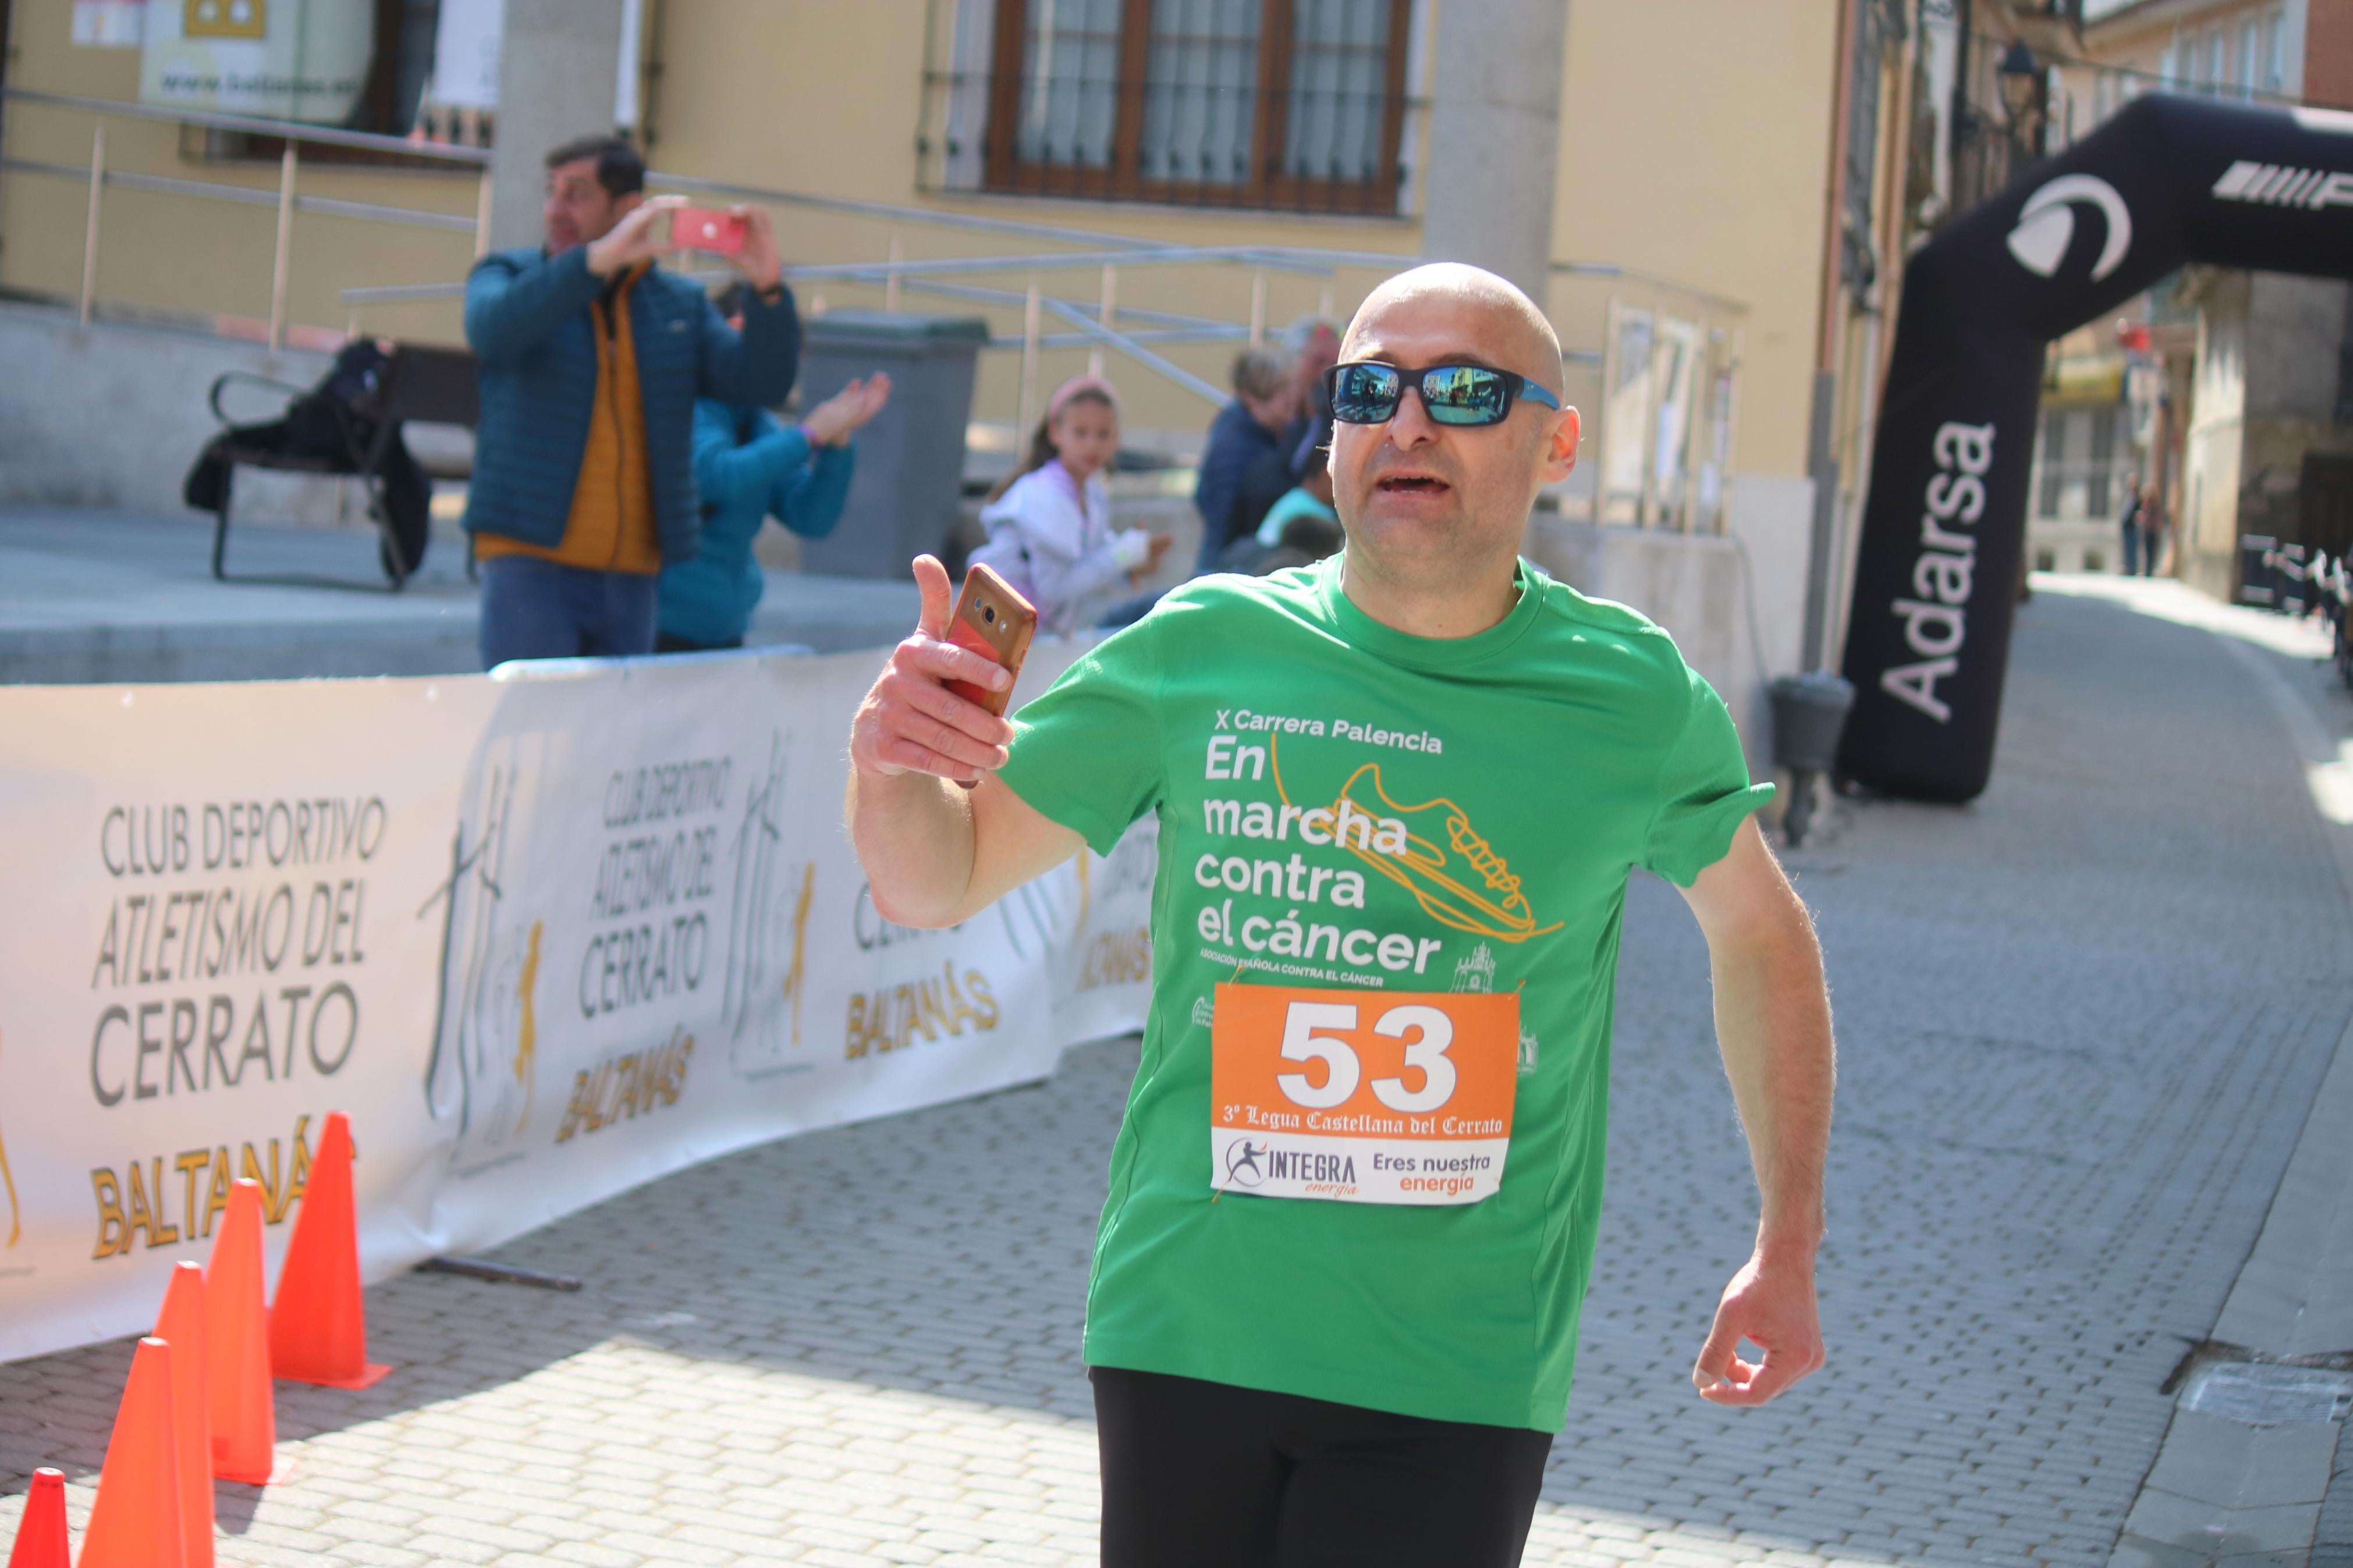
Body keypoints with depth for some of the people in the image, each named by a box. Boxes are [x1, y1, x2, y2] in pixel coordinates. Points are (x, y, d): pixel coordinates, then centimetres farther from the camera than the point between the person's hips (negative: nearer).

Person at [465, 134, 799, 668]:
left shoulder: (682, 304, 13)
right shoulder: (506, 276, 6)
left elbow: (762, 385, 1)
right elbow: (494, 330, -19)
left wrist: (767, 288, -16)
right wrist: (598, 260, -29)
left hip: (632, 576, 4)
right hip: (531, 558, -4)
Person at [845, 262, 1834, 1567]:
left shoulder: (1631, 698, -1)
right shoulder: (1202, 652, -2)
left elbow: (1758, 929, 16)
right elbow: (933, 881, 4)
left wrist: (1787, 1248, 13)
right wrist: (889, 760, -20)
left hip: (1454, 1376, -1)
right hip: (1182, 1333, 1)